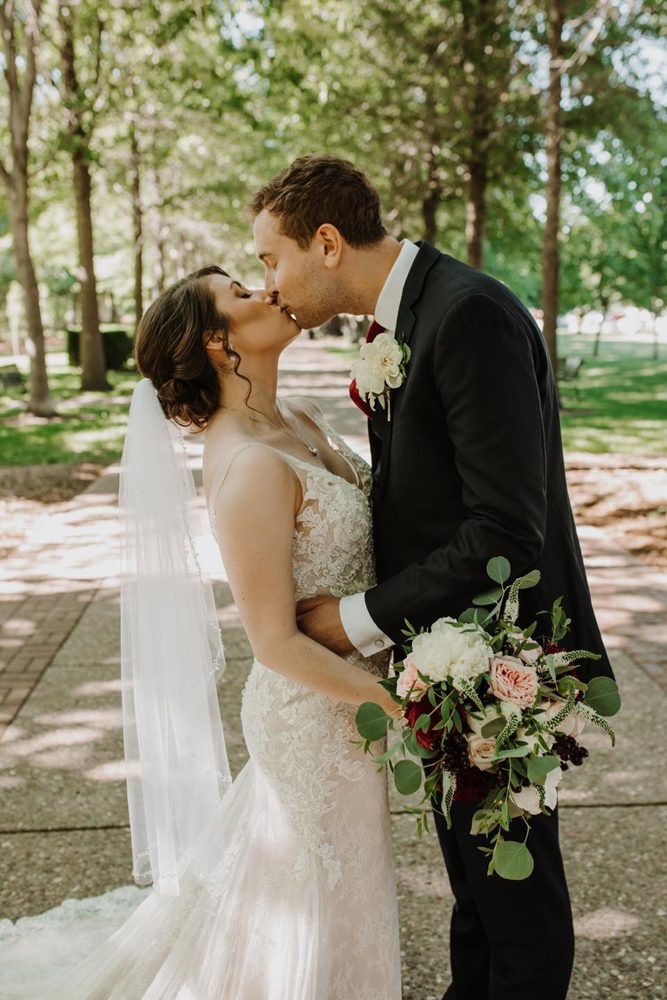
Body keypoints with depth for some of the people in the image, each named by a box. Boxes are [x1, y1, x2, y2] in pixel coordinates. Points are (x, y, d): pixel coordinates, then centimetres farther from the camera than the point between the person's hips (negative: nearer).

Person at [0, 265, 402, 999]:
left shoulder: (299, 419, 0)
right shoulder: (248, 467, -27)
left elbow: (362, 525, 11)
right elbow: (277, 644, -24)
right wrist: (400, 701, -18)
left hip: (349, 689, 8)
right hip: (321, 710, -8)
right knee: (335, 893, 15)